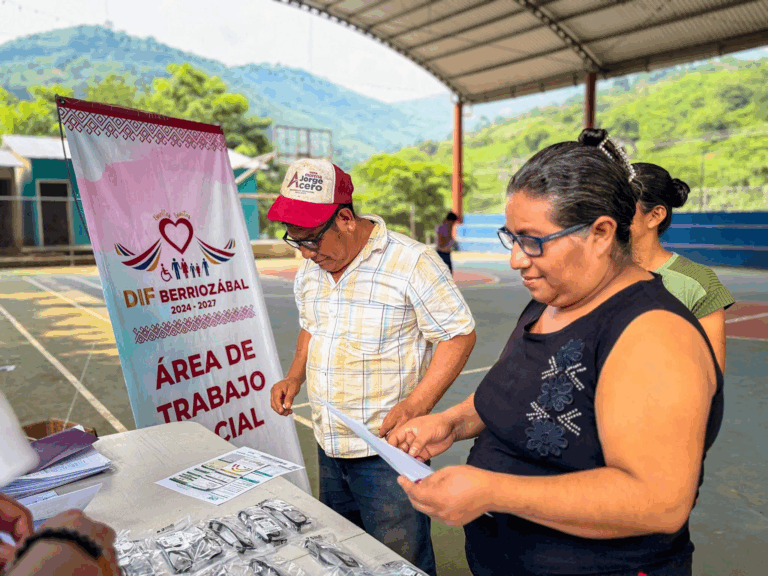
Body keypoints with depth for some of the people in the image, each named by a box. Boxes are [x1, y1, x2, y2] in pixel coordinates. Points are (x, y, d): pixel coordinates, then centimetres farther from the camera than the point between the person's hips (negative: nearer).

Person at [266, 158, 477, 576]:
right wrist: (295, 377, 5)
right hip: (328, 445, 7)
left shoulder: (411, 263, -17)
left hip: (387, 447, -7)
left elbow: (459, 335, -15)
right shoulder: (310, 272, 6)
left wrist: (415, 406, -24)